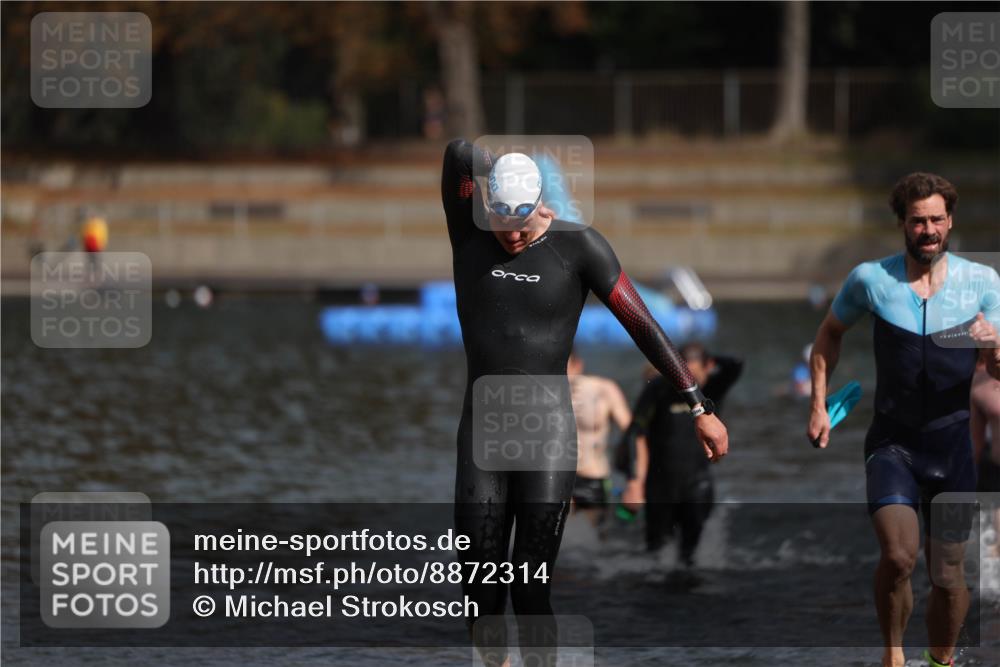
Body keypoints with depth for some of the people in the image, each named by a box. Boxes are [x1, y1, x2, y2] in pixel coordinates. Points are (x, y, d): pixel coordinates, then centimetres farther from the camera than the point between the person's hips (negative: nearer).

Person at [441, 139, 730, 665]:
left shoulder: (578, 247, -4)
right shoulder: (469, 236, 0)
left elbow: (644, 327, -3)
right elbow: (459, 153, -15)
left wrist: (699, 406, -5)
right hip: (480, 437, 2)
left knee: (531, 593, -8)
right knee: (479, 594, 0)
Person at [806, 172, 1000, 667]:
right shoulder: (871, 279, -2)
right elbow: (829, 335, 15)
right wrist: (818, 406, 8)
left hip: (953, 444, 1)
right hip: (892, 441, -1)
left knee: (948, 575, 7)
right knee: (899, 556, -23)